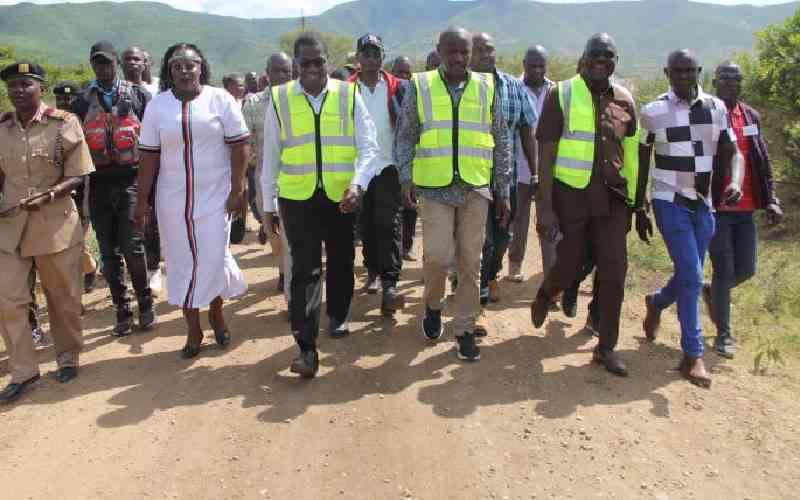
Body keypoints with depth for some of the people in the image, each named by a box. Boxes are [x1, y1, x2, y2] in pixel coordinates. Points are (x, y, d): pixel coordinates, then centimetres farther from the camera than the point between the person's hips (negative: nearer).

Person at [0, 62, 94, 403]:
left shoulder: (64, 123, -8)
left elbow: (77, 175, -7)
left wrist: (49, 194, -24)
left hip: (55, 222, -3)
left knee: (62, 296, 10)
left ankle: (68, 358, 31)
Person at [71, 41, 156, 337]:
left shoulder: (138, 96, 3)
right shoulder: (82, 102, 9)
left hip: (131, 179, -3)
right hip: (99, 184, 3)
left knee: (132, 246, -8)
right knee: (109, 252, 6)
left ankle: (145, 302, 13)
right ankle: (122, 311, 17)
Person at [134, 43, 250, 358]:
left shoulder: (220, 99, -3)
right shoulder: (157, 105, 3)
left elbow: (240, 146, -4)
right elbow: (149, 156, 3)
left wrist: (237, 189, -9)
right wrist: (141, 201, 1)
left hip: (214, 196, -2)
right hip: (173, 200, 2)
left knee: (213, 258, 0)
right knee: (182, 262, 7)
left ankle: (216, 312, 29)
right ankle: (193, 330, 20)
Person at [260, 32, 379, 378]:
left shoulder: (349, 95, -1)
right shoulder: (279, 99, 0)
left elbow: (368, 146, -4)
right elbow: (271, 157, 5)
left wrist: (357, 183, -21)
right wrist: (268, 204, 7)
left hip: (341, 196, 1)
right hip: (297, 198, -1)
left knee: (341, 261, 16)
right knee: (305, 270, -5)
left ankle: (338, 316, 40)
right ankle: (306, 347, -3)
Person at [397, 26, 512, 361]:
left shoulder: (487, 88, 6)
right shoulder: (420, 86, 3)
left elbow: (501, 142, 8)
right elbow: (406, 137, 5)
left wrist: (503, 191, 6)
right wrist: (406, 177, -9)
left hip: (476, 188, 1)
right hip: (435, 187, -1)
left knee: (470, 262, 4)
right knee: (436, 256, -7)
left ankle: (464, 329, 17)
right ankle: (433, 305, 24)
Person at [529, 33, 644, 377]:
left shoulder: (624, 100, 7)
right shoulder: (561, 95, -5)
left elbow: (631, 152, 12)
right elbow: (546, 153, -8)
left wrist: (636, 198, 8)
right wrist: (545, 207, -13)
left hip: (612, 196, 4)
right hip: (571, 194, -3)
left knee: (614, 270, 0)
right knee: (570, 265, 6)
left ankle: (606, 347, 13)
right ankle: (545, 294, 42)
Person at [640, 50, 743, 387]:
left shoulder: (716, 108, 5)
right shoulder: (653, 112, -5)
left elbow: (732, 153, 6)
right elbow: (642, 160, 3)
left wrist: (735, 182, -16)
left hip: (704, 205, 5)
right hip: (670, 203, -4)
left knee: (689, 275, 13)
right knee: (691, 275, -12)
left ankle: (655, 303, 45)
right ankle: (693, 355, -3)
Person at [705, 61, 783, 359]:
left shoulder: (752, 117, 11)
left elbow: (763, 162, 14)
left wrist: (771, 200, 6)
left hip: (745, 209, 6)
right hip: (715, 208, -5)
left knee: (746, 269, 9)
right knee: (724, 270, -2)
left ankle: (712, 291, 40)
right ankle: (724, 334, 12)